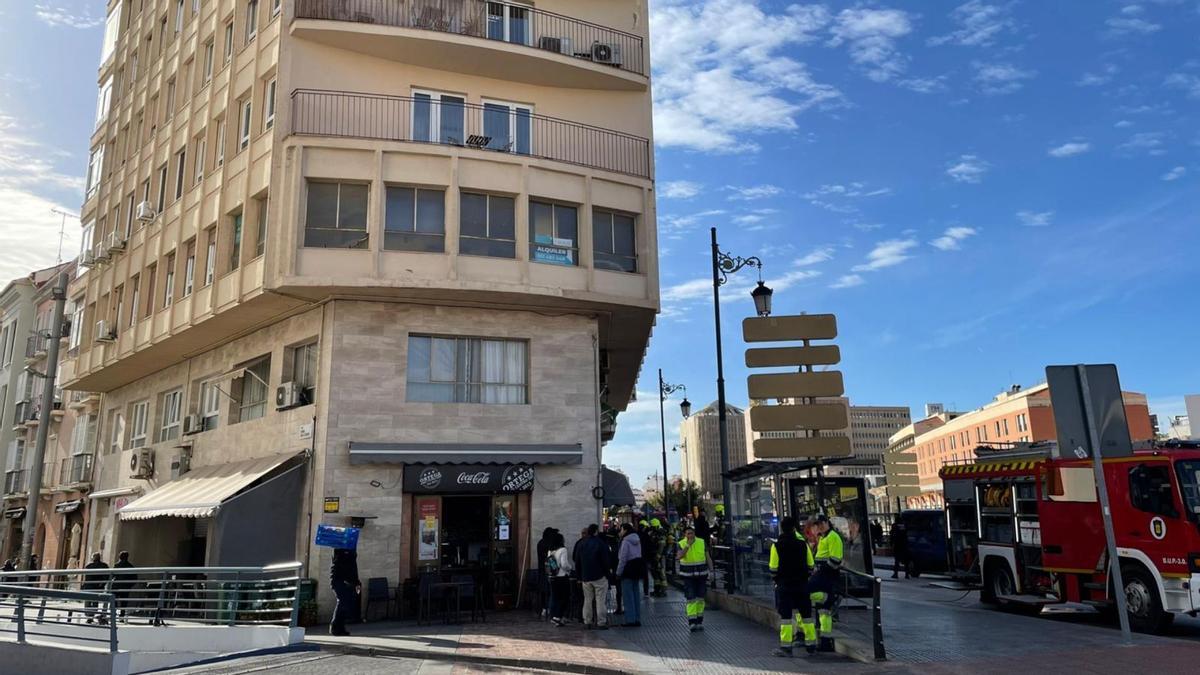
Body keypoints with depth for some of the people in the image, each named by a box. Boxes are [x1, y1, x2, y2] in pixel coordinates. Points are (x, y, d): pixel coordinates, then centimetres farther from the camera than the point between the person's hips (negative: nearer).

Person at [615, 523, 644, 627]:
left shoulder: (626, 541, -14)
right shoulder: (637, 540, 12)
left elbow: (623, 558, -15)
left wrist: (618, 572, -9)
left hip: (628, 569, -8)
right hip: (637, 568, 8)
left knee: (628, 595, -3)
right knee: (635, 594, 12)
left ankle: (630, 620, -3)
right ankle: (637, 619, 15)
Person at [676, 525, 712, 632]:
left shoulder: (702, 543, 0)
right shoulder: (681, 544, -4)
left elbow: (708, 558, 6)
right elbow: (678, 556, -21)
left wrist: (711, 571, -3)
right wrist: (688, 545, -24)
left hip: (701, 575, 2)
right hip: (688, 576, -2)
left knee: (700, 599, 7)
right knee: (691, 599, -7)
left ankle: (699, 621, 18)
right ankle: (692, 622, -6)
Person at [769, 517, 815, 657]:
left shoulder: (777, 546, -10)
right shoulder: (803, 544, -1)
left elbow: (774, 568, -8)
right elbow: (811, 566, 5)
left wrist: (775, 579, 9)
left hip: (784, 585, -3)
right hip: (802, 585, 3)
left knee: (785, 616, -1)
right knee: (806, 614, 13)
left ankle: (786, 646, -1)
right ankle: (811, 644, 21)